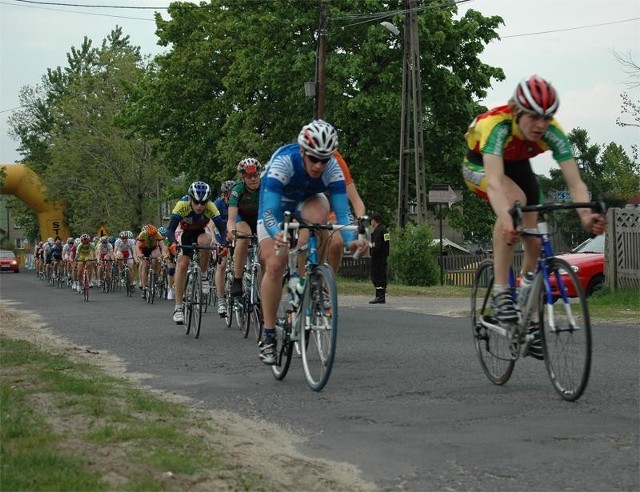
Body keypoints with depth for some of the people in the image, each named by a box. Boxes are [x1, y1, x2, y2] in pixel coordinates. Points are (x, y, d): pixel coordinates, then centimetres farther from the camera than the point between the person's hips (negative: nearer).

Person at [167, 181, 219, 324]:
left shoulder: (210, 207, -30)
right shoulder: (182, 205, -32)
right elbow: (170, 229, -34)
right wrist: (173, 243, -54)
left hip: (200, 233, 1)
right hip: (185, 235, -1)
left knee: (205, 241, -34)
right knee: (182, 264, -17)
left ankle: (203, 276, -11)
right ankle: (178, 307, -12)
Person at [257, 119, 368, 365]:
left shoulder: (332, 169, -30)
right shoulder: (283, 162, -38)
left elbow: (342, 210, -35)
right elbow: (270, 211, -44)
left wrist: (351, 239, -55)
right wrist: (277, 234, -64)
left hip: (307, 201, 2)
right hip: (275, 204, -2)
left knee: (319, 217, -35)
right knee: (274, 265, -16)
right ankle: (268, 336, -6)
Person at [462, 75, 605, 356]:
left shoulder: (553, 134, -29)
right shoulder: (497, 125, -40)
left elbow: (575, 182, -35)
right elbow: (495, 181, -52)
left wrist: (585, 215, -55)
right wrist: (506, 220, -68)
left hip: (517, 165, 4)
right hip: (479, 165, -4)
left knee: (534, 244, -3)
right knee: (514, 199, -36)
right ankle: (500, 293, -32)